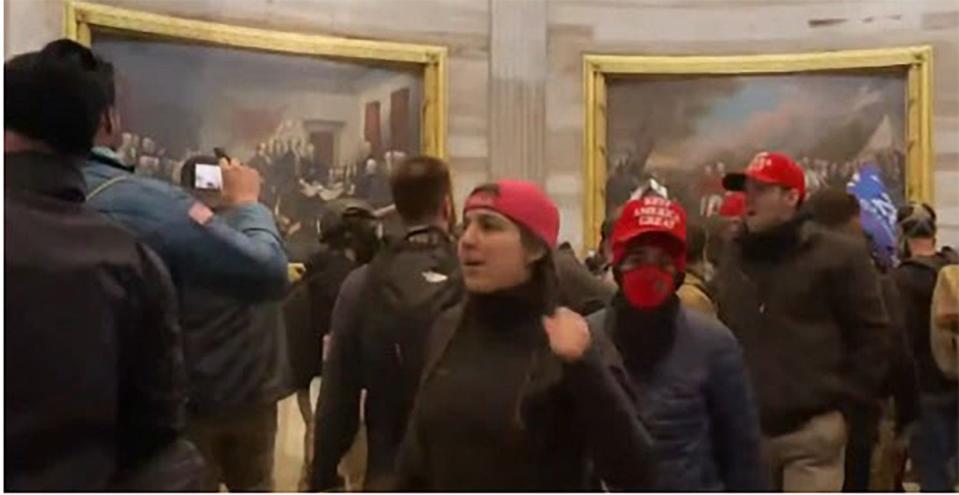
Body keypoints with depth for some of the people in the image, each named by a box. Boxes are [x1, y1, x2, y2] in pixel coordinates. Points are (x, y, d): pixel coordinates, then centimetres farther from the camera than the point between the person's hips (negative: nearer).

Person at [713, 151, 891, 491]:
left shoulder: (838, 255, -5)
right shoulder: (733, 258, 10)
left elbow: (872, 335, -3)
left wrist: (844, 401, -5)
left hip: (812, 428, -5)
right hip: (745, 430, 5)